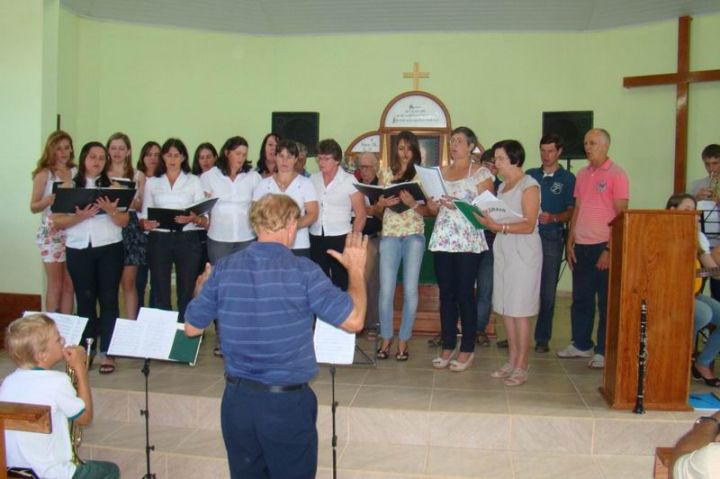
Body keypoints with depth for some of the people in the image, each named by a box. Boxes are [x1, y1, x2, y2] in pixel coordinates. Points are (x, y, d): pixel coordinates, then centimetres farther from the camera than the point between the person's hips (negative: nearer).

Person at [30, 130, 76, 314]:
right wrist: (48, 200, -21)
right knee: (55, 285, 1)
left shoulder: (77, 172, 7)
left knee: (70, 284, 8)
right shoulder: (44, 174, -2)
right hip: (52, 233, -3)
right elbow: (34, 207, -2)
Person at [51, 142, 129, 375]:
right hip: (78, 250, 1)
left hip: (110, 248, -1)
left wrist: (110, 210, -18)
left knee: (108, 299, -1)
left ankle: (107, 353, 3)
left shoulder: (113, 185, 5)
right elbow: (56, 221, 1)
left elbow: (124, 222, 1)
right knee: (85, 299, 6)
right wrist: (80, 216, -15)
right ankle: (86, 350, 15)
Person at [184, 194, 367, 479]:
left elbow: (192, 328, 7)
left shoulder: (223, 270, -4)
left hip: (237, 399, 4)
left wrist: (202, 288, 26)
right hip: (287, 402, -3)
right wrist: (356, 270, 3)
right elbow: (354, 321, -13)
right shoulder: (302, 270, -15)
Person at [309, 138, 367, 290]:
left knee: (341, 283, 2)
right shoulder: (312, 179, 7)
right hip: (316, 239, 4)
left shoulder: (349, 180, -3)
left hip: (340, 239, -4)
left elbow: (360, 215, -2)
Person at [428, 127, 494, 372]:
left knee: (465, 293, -1)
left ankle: (467, 349, 10)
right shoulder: (440, 172, 15)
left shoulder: (481, 173, 0)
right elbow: (432, 208, 15)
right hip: (443, 239, 5)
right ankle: (448, 346, 17)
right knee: (446, 293, 7)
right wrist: (435, 203, -7)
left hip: (468, 241, -4)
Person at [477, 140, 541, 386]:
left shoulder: (529, 185, -8)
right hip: (503, 252, 7)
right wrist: (486, 220, -2)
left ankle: (521, 367, 4)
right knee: (505, 309, 8)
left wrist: (498, 226, -23)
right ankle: (512, 361, 17)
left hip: (523, 253, -7)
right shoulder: (502, 186, 16)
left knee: (519, 311, -4)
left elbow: (529, 226, -15)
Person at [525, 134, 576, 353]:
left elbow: (572, 211, -1)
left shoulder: (567, 178, 4)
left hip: (552, 238, -2)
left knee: (548, 291, 3)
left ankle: (542, 338, 12)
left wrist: (553, 218, -19)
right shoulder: (530, 175, 14)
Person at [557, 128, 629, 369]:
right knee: (580, 299, 13)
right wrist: (570, 242, 9)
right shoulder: (582, 174, 12)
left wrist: (610, 249, -14)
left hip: (604, 247, -6)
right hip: (581, 246, 6)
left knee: (606, 301, 3)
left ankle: (604, 351, 11)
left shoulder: (617, 174, -6)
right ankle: (581, 344, 26)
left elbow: (621, 214, -10)